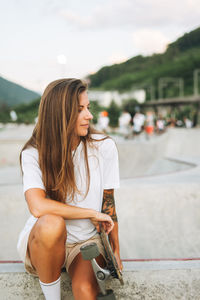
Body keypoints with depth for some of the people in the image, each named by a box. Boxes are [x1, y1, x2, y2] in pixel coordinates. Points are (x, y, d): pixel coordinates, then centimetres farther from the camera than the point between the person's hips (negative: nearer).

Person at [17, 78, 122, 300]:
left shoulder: (103, 147, -7)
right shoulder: (34, 154, -12)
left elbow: (108, 203, 0)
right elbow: (38, 206, -28)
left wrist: (115, 252, 3)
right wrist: (92, 213, -21)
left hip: (88, 240, 0)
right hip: (43, 242, 0)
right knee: (51, 223, -36)